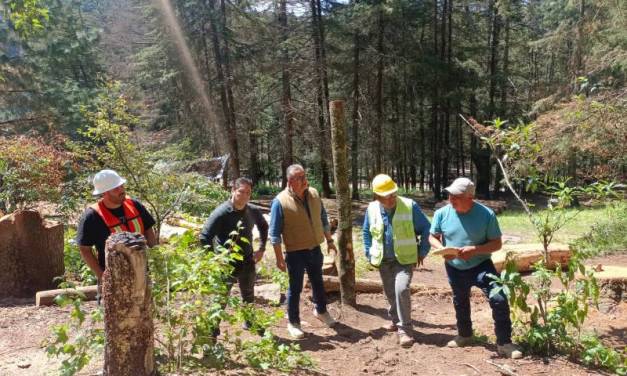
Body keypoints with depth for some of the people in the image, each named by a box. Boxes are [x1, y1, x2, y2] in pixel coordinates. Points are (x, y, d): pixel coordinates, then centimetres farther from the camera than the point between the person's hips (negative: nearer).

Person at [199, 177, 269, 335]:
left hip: (247, 262, 5)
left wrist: (261, 248, 11)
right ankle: (212, 332, 11)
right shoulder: (221, 213, -19)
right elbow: (204, 238, -19)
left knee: (249, 298, 21)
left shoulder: (254, 211, -4)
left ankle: (250, 322, 44)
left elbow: (263, 227, 17)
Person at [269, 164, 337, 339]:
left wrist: (329, 241, 14)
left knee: (318, 282, 21)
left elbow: (323, 219, 12)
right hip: (295, 252, -5)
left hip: (315, 249, 5)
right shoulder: (280, 201, -18)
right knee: (295, 288, 7)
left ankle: (321, 310, 44)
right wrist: (279, 258, -15)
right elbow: (275, 233, -14)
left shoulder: (313, 194, -1)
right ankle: (293, 322, 25)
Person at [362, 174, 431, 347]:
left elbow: (425, 228, -3)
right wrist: (369, 253, 8)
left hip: (405, 259, -4)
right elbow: (366, 232, 13)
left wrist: (422, 251, -4)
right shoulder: (372, 209, -4)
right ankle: (396, 320, 39)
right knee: (390, 293, 15)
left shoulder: (409, 206, -14)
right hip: (383, 261, 4)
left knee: (401, 289, -21)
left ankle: (404, 329, -10)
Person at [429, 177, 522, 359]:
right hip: (454, 268, 3)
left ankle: (504, 343, 0)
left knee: (499, 300, -16)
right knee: (460, 303, 22)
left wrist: (474, 250, -31)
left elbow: (497, 243, -15)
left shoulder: (486, 214, -21)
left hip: (480, 266, -3)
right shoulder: (442, 213, -15)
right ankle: (465, 335, 47)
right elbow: (432, 237, -2)